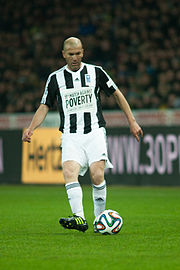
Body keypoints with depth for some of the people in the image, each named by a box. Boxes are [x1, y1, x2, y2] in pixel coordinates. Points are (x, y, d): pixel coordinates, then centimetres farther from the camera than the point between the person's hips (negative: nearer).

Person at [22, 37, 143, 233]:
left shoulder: (96, 72, 7)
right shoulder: (55, 78, 9)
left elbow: (117, 94, 14)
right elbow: (44, 106, 13)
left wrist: (132, 121, 10)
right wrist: (31, 128, -2)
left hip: (95, 132, -1)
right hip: (70, 136, 1)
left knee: (97, 175, -16)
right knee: (69, 172, -22)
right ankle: (79, 218, -32)